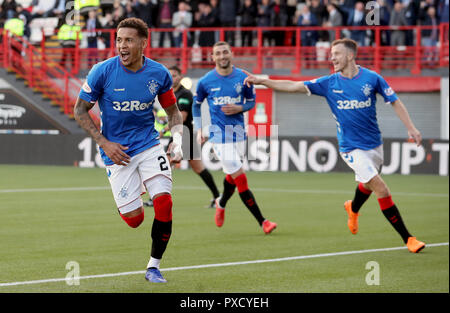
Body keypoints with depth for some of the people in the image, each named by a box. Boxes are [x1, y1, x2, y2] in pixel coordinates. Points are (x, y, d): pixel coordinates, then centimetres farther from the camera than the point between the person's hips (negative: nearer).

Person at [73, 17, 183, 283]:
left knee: (164, 202, -17)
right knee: (134, 219, -6)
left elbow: (173, 110, 12)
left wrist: (177, 140, -5)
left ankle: (154, 266, 2)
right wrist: (104, 143, -11)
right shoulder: (103, 71, -12)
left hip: (149, 145, 2)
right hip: (117, 151, -2)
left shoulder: (159, 74, -4)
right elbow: (80, 111, -3)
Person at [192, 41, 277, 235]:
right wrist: (198, 129, 5)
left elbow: (251, 101, 12)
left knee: (231, 176, 15)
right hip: (219, 134, -3)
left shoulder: (243, 78, 0)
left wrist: (239, 108, -9)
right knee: (240, 178, -11)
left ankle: (221, 204, 47)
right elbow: (196, 104, 12)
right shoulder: (205, 82, -3)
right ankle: (262, 222, -8)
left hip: (238, 132, 3)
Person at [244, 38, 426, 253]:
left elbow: (395, 102, 3)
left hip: (374, 144, 2)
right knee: (382, 191, -15)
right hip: (351, 148, -2)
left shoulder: (372, 79, -5)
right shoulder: (329, 83, -5)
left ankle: (353, 209, 56)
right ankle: (408, 239, -9)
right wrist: (261, 81, -12)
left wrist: (411, 128, -5)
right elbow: (294, 86, -5)